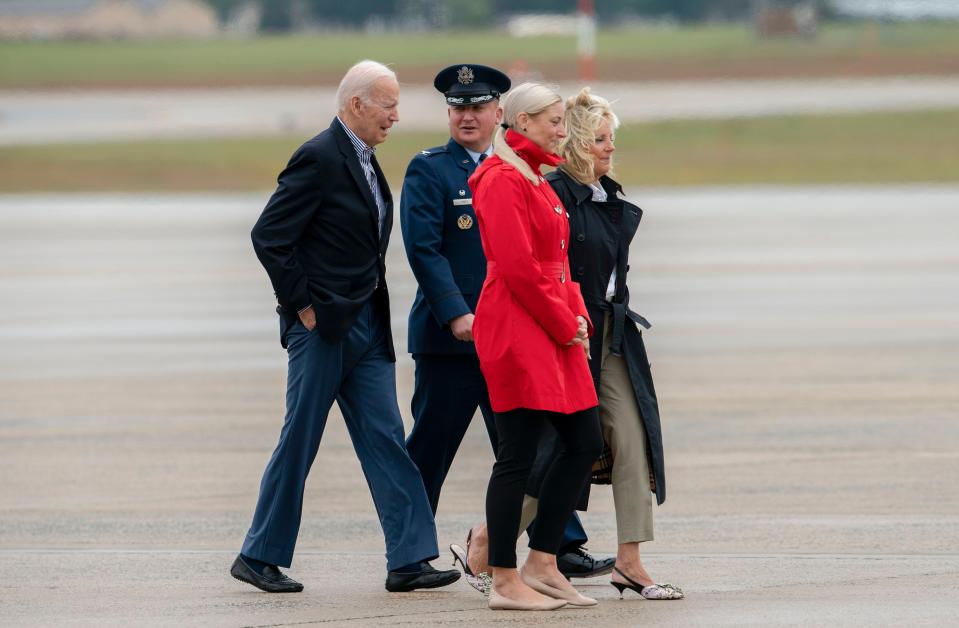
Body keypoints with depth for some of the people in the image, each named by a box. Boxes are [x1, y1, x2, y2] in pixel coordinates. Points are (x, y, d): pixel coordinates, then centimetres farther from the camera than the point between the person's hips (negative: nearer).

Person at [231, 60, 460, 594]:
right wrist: (303, 305, -15)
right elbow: (269, 238, -18)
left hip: (367, 326, 8)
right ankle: (259, 557, 10)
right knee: (299, 443, -1)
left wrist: (374, 304, 13)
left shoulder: (364, 161, 14)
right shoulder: (319, 159, -14)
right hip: (324, 328, -8)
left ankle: (409, 560, 0)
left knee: (386, 441, 2)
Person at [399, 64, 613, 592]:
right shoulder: (429, 170, -2)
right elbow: (424, 249, -11)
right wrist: (456, 314, -20)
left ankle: (564, 550, -1)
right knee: (430, 449, 2)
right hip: (450, 335, -4)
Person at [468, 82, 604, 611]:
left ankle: (542, 565, 14)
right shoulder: (503, 181, -12)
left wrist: (577, 316, 6)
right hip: (518, 333, -10)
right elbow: (518, 267, -18)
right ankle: (505, 583, -2)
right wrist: (565, 325, -12)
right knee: (518, 453, -7)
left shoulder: (535, 179, 19)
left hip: (554, 332, 10)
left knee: (584, 444, 8)